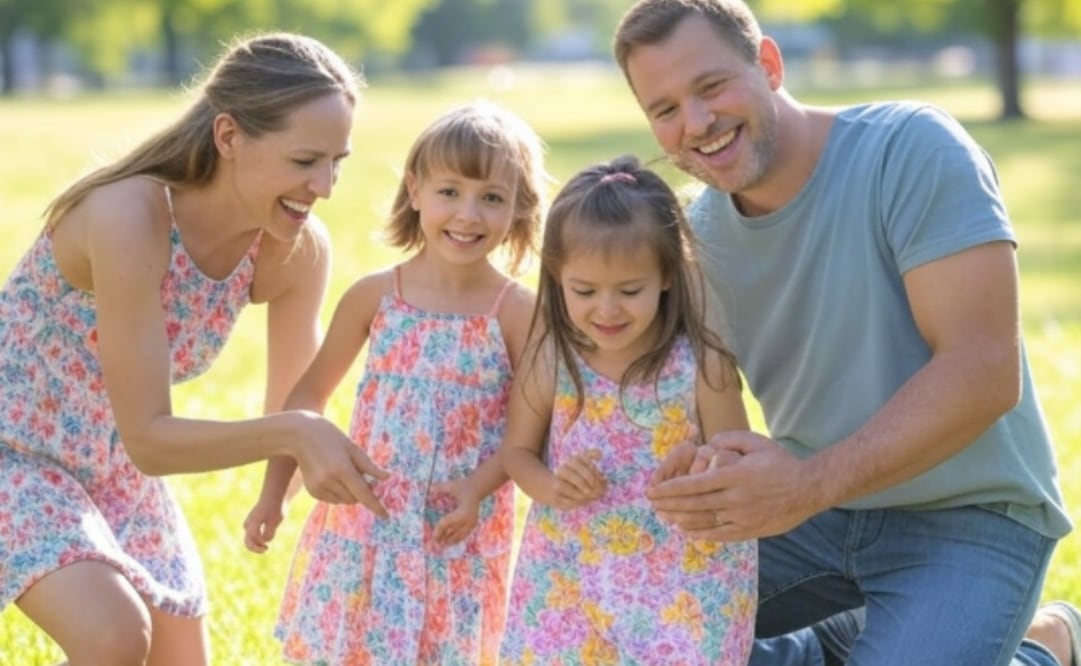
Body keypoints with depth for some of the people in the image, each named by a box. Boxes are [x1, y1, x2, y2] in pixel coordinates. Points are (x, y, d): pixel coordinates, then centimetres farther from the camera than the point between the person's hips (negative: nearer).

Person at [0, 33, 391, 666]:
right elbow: (148, 439, -32)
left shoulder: (299, 249, -15)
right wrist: (293, 434, -43)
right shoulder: (129, 218, -34)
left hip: (116, 469, 7)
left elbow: (293, 405, -2)